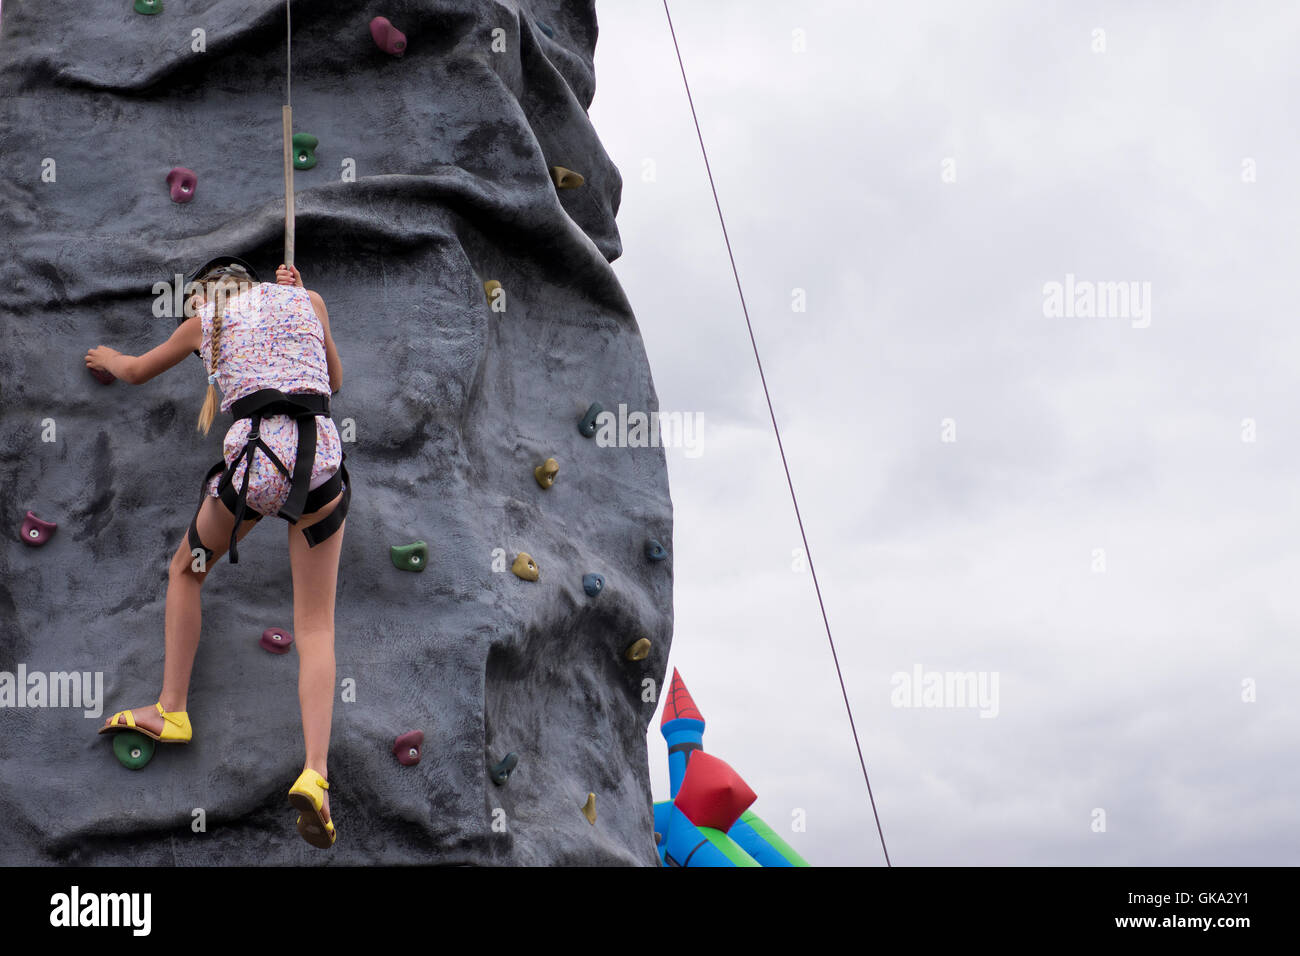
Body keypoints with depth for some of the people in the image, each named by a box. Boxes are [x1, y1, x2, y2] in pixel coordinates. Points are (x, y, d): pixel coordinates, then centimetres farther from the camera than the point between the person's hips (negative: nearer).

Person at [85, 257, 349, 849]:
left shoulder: (205, 320, 18)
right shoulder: (305, 299, 19)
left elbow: (136, 372, 34)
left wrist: (107, 358, 57)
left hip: (254, 457, -1)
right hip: (320, 457, 1)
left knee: (186, 571, 27)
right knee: (316, 627, 2)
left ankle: (171, 713, 26)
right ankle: (314, 773, -13)